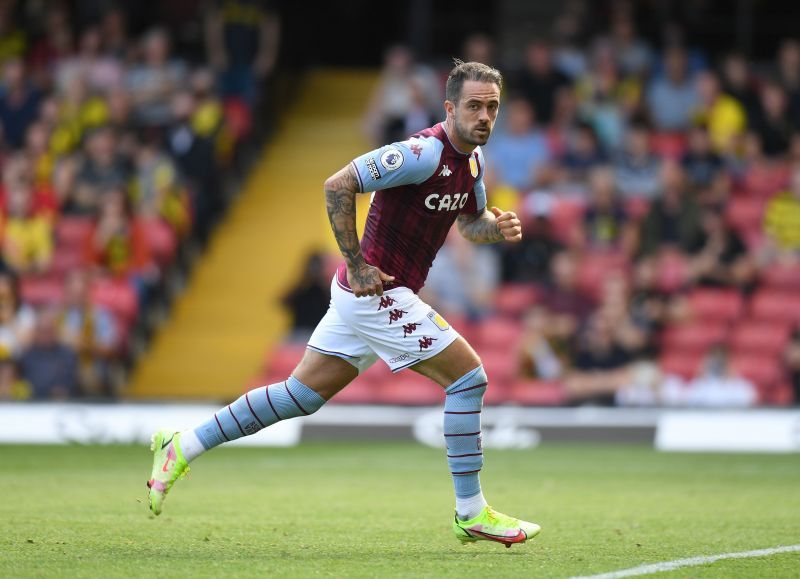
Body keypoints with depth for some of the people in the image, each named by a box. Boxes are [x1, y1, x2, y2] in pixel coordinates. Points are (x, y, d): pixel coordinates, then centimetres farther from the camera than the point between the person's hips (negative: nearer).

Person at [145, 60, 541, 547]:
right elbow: (338, 186, -24)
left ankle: (182, 448, 18)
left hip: (364, 292, 9)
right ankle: (472, 512, -1)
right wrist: (356, 266, -22)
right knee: (469, 377, -8)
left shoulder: (472, 157, 9)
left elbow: (470, 222, 24)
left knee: (302, 394, 12)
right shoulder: (425, 153, -21)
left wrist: (498, 227, 0)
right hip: (378, 291, -9)